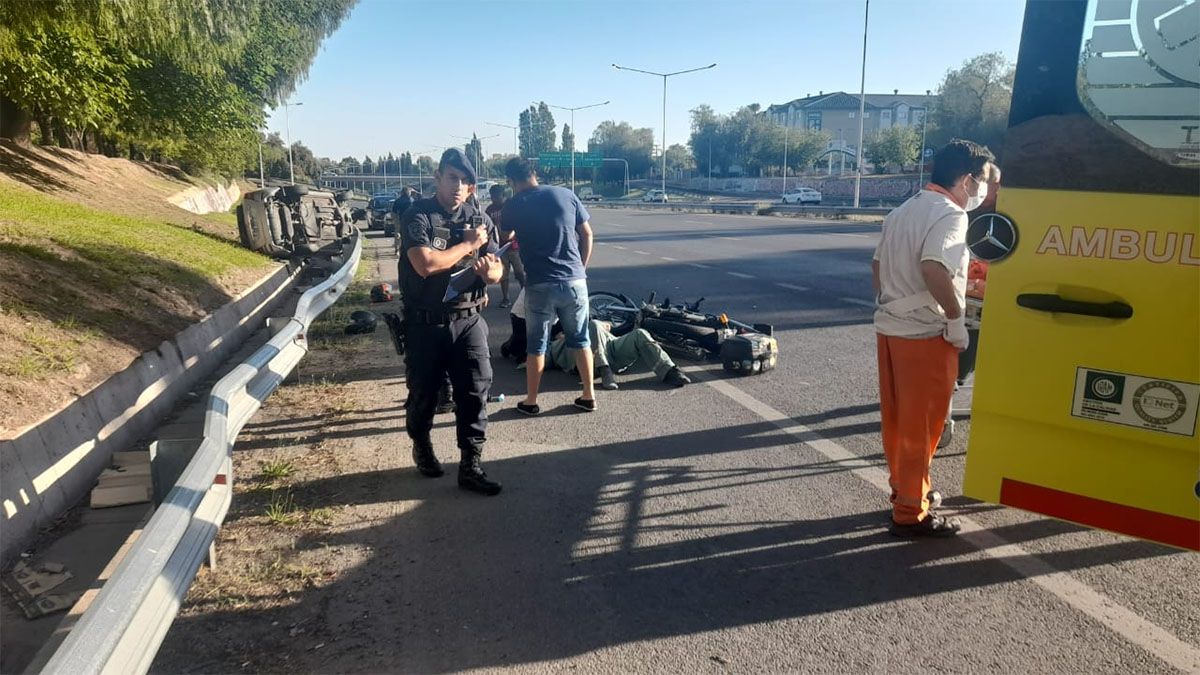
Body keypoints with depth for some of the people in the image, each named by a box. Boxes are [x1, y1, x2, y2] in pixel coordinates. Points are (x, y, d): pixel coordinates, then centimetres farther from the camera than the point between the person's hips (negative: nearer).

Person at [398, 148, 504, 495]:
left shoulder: (479, 220, 6)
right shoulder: (417, 216, -8)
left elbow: (497, 271, 8)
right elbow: (426, 264, -23)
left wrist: (489, 271, -17)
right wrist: (468, 244, -13)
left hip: (469, 321, 3)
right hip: (426, 323, -3)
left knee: (476, 390, -2)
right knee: (424, 391, 12)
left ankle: (470, 465, 7)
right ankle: (421, 445, 39)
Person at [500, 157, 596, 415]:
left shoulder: (512, 206, -1)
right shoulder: (566, 194, 3)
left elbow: (505, 242, 13)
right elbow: (587, 235, 7)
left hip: (540, 285, -2)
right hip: (575, 281, 2)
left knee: (537, 345, 11)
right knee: (580, 339, 16)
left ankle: (531, 401, 19)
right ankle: (589, 395, 22)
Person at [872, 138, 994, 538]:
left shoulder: (903, 210, 14)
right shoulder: (949, 214, -14)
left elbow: (878, 265, 18)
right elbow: (934, 269, -30)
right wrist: (956, 318, -21)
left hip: (889, 327, 9)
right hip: (925, 334, -9)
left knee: (897, 419, 17)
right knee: (921, 427, 1)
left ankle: (903, 491, 32)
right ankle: (911, 514, 10)